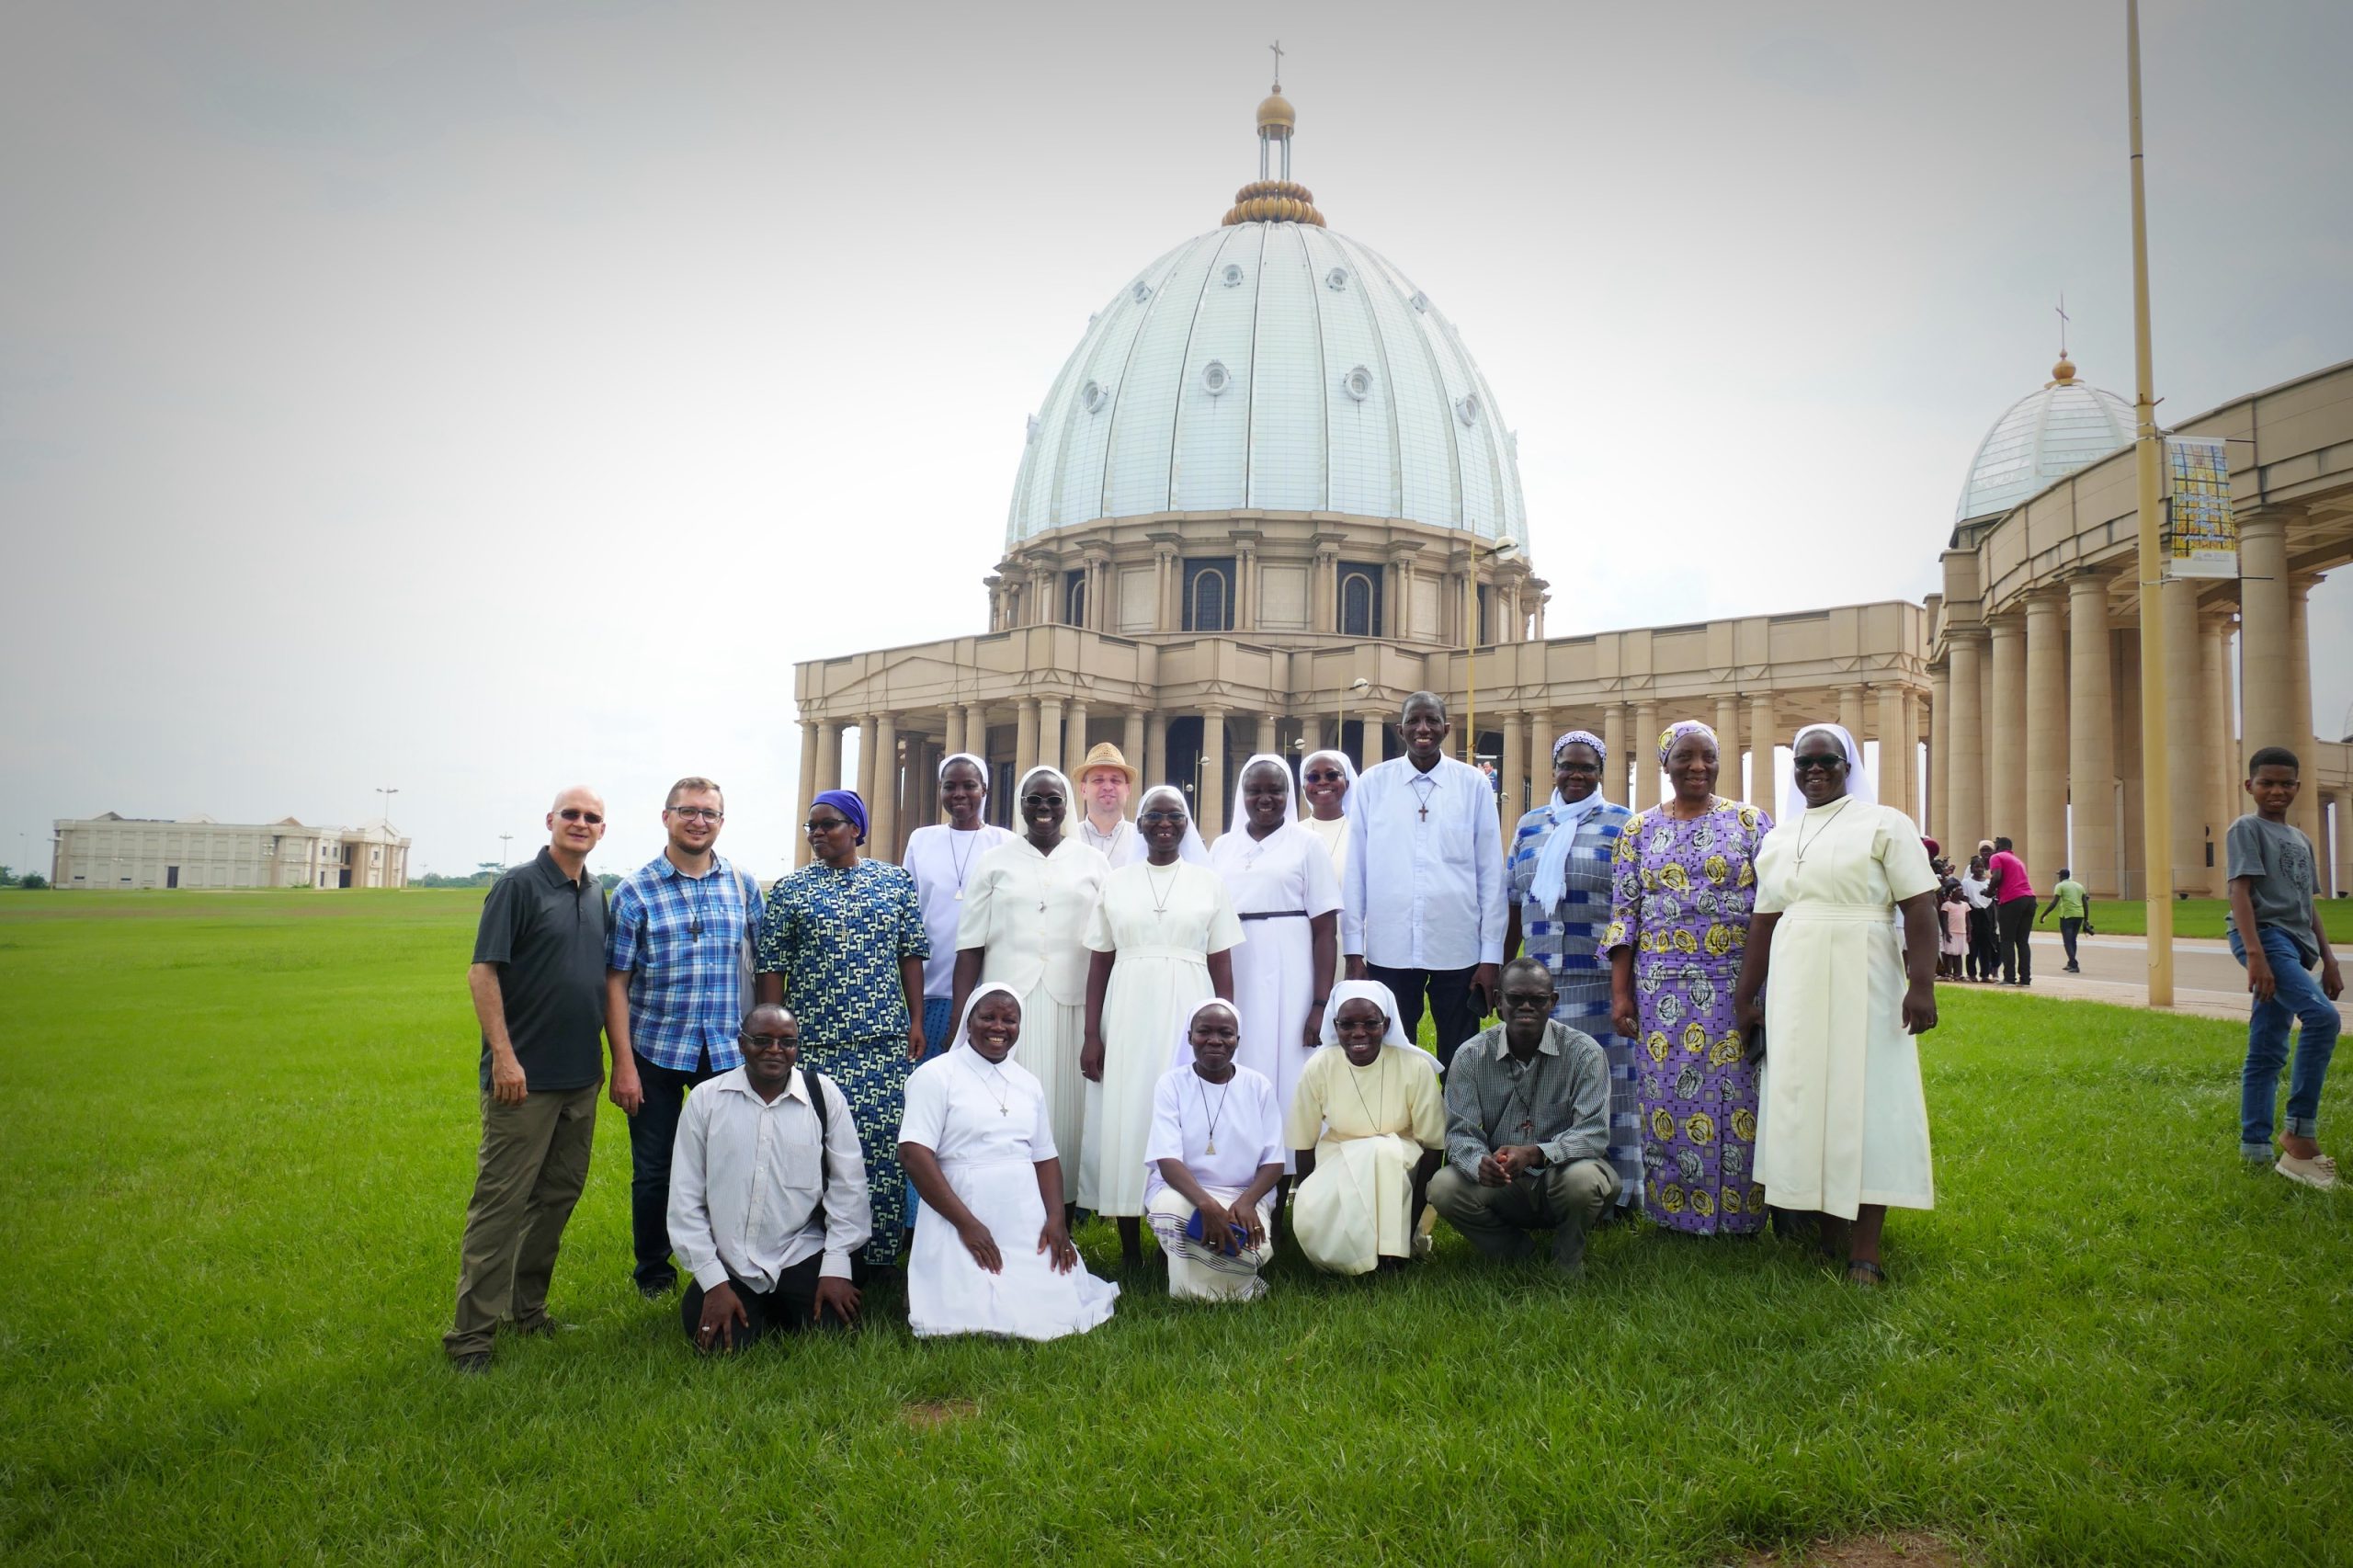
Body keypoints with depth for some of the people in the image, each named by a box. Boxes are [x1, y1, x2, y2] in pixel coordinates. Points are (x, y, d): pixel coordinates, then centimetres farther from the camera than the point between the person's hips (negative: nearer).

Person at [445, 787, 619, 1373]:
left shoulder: (599, 896, 12)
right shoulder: (519, 886, -8)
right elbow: (483, 972, -13)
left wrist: (621, 1060, 15)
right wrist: (503, 1054, -19)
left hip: (581, 1077, 7)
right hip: (524, 1077, -7)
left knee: (559, 1195, 14)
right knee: (500, 1200, -5)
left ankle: (527, 1306, 27)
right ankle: (472, 1333, 1)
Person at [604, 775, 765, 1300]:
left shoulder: (743, 886, 5)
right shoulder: (636, 892, -3)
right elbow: (615, 981, -5)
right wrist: (623, 1064, -10)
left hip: (729, 1053, 2)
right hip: (656, 1052, -1)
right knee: (654, 1170, 9)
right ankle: (653, 1272, 28)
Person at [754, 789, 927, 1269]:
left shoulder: (896, 881, 7)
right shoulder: (789, 889, 4)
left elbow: (912, 953, 9)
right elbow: (772, 967, 3)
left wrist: (916, 1019, 3)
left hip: (884, 1037, 1)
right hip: (815, 1038, -1)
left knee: (884, 1139, 2)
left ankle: (883, 1251, 13)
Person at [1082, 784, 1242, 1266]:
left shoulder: (1209, 882, 6)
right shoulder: (1115, 882, 7)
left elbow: (1222, 966, 5)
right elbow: (1099, 963, 6)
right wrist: (1092, 1036, -1)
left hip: (1188, 1014, -1)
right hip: (1128, 1016, 1)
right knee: (1126, 1120, 1)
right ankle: (1130, 1248, 10)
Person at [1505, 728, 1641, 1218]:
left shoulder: (1623, 825, 2)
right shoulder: (1530, 826, 14)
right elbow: (1514, 906, 16)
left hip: (1602, 981, -4)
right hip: (1540, 980, 4)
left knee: (1603, 1081, 0)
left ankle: (1613, 1192, 10)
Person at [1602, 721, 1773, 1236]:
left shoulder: (1750, 822, 4)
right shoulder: (1640, 830, 8)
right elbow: (1624, 914, 6)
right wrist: (1620, 993, 0)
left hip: (1736, 984, -1)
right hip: (1663, 986, 1)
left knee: (1735, 1094, 1)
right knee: (1668, 1095, 4)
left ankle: (1738, 1214, 15)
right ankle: (1671, 1211, 16)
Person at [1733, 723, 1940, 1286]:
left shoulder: (1884, 824, 0)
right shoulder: (1777, 839, 14)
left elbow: (1920, 911, -7)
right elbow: (1763, 923, 15)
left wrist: (1922, 985, -17)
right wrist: (1746, 996, 13)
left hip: (1862, 983, -5)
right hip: (1794, 986, 5)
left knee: (1865, 1100, -3)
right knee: (1803, 1098, 6)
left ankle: (1864, 1252, -1)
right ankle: (1824, 1230, 16)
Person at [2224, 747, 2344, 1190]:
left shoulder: (2300, 839, 22)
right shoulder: (2247, 829, -2)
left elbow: (2308, 905, 24)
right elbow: (2240, 892, -12)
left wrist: (2328, 958, 18)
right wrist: (2255, 954, -21)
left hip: (2295, 944, 8)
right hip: (2266, 936, -8)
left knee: (2267, 1051, 7)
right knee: (2322, 1016, -25)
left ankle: (2255, 1146, 9)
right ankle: (2300, 1131, -21)